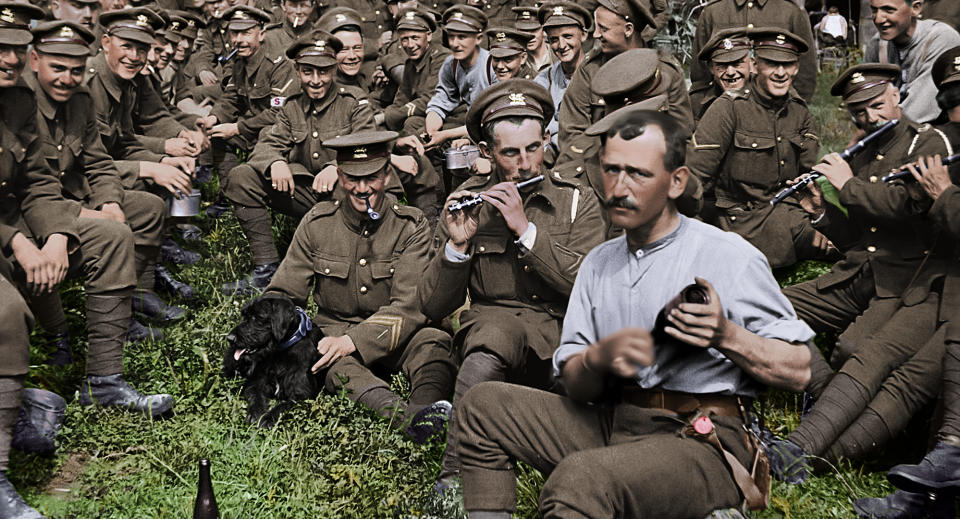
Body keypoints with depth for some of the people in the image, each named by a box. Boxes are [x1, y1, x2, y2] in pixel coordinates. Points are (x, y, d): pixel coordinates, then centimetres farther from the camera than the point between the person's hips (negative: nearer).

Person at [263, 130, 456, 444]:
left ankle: (426, 411, -61)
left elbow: (410, 305, -13)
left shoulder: (411, 226, -4)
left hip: (393, 338, 0)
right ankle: (403, 413, -59)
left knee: (434, 341, -32)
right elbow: (283, 294, 4)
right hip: (334, 328, 0)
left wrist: (354, 340, -27)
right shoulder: (317, 223, 1)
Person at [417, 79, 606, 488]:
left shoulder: (579, 204, 7)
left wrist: (525, 228, -13)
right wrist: (456, 245, -12)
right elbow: (433, 307, 5)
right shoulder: (465, 205, 8)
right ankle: (452, 485, -29)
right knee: (493, 332, -36)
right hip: (497, 318, -1)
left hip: (564, 329, 1)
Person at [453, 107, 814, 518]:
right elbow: (574, 385, 9)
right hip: (610, 422, 7)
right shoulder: (597, 264, 14)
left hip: (702, 442, -6)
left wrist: (728, 336, -22)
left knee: (579, 477, -34)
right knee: (483, 405, -3)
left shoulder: (730, 256, -3)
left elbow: (798, 371, -6)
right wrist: (599, 356, -14)